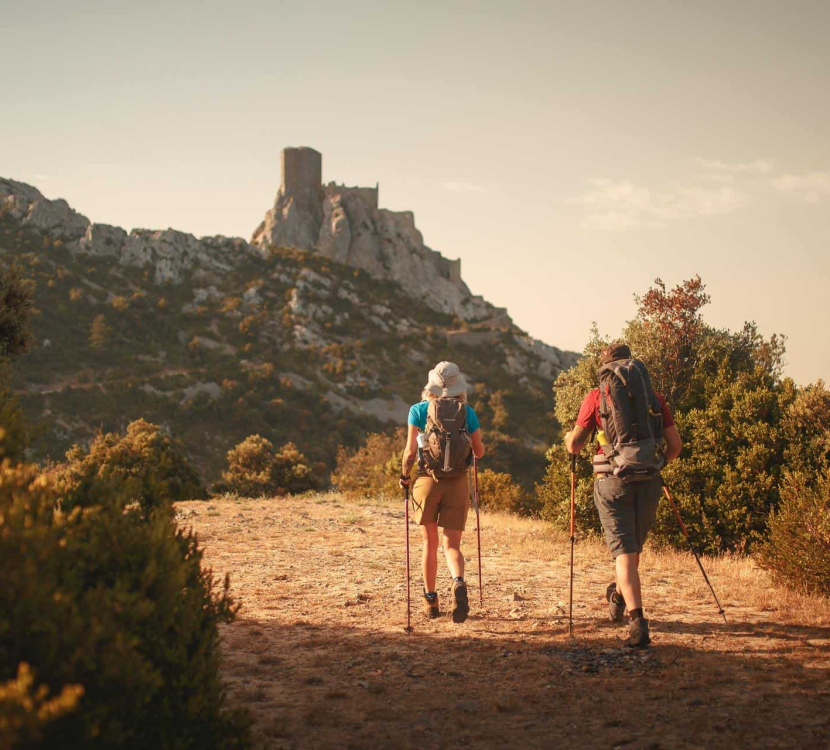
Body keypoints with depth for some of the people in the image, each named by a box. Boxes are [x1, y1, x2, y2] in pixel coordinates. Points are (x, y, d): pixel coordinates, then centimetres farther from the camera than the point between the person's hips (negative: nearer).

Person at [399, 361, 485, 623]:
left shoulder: (419, 410, -3)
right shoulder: (467, 412, 2)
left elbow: (410, 451, -8)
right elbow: (479, 452, 10)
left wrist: (404, 476, 10)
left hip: (428, 481, 0)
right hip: (457, 484, 0)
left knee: (430, 543, 14)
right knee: (452, 545, 4)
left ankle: (431, 601, 22)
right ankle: (458, 583, -26)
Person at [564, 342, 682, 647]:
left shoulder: (597, 396, 0)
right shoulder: (654, 397, 8)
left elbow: (574, 445, 1)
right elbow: (675, 445, 7)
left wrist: (569, 437, 25)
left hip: (613, 480, -3)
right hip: (649, 481, 3)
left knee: (624, 551, -3)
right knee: (634, 546, 21)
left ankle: (637, 620, -15)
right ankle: (619, 596, 42)